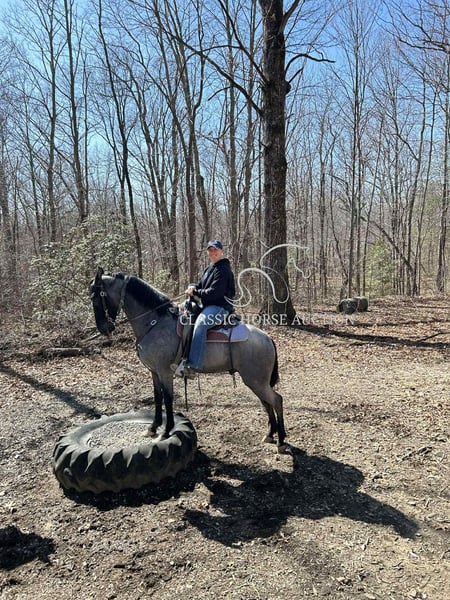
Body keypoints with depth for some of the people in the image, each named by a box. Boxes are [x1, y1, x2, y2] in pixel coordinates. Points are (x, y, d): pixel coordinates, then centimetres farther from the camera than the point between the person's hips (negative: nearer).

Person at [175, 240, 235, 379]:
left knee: (200, 324, -37)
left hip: (220, 307, -11)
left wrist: (195, 293, -12)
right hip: (207, 305, 11)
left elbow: (214, 292, -21)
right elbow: (200, 284, 22)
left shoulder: (223, 269, -12)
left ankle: (192, 366, -44)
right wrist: (193, 287, -2)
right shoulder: (209, 268, 18)